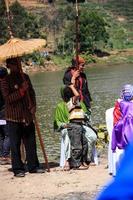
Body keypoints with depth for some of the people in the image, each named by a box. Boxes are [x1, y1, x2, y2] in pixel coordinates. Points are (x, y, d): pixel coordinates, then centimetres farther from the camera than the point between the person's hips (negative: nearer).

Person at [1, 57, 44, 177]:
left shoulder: (25, 77, 11)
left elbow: (32, 93, 17)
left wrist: (33, 106, 1)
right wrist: (22, 90, -21)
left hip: (27, 117, 5)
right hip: (14, 118, -5)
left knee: (31, 142, 8)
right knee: (15, 145, 0)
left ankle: (33, 166, 17)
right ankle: (18, 169, 5)